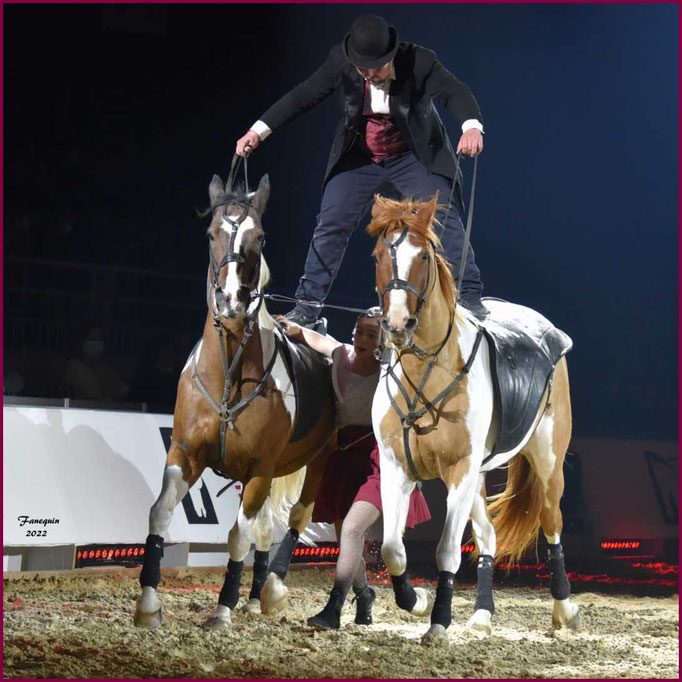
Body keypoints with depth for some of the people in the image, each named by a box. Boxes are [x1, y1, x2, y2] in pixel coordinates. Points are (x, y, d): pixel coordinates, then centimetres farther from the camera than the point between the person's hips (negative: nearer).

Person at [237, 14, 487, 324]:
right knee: (330, 225, -3)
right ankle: (307, 305, 5)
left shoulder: (419, 62, -22)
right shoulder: (340, 62, -16)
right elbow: (301, 97, -12)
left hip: (415, 157, -2)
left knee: (445, 219, -12)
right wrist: (258, 130, -20)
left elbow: (455, 92, -30)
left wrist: (472, 126, -52)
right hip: (360, 159, 2)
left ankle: (468, 296, -2)